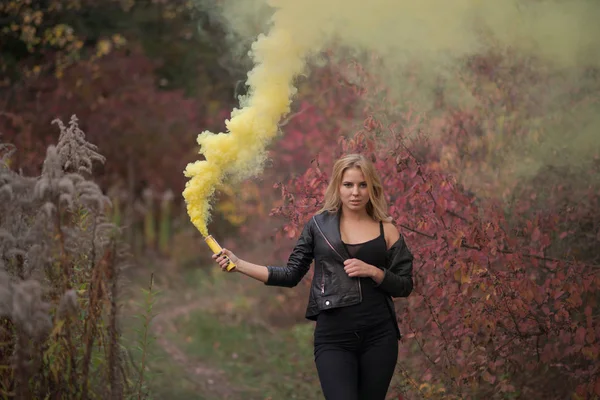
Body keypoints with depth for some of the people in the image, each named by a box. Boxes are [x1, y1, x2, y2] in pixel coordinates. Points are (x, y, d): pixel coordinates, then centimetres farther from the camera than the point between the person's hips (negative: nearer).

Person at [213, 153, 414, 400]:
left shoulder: (386, 231, 6)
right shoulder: (319, 225, 6)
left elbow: (405, 286, 6)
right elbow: (291, 275, 7)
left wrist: (373, 271, -11)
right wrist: (238, 264, 1)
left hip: (379, 337, 1)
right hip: (333, 338, -1)